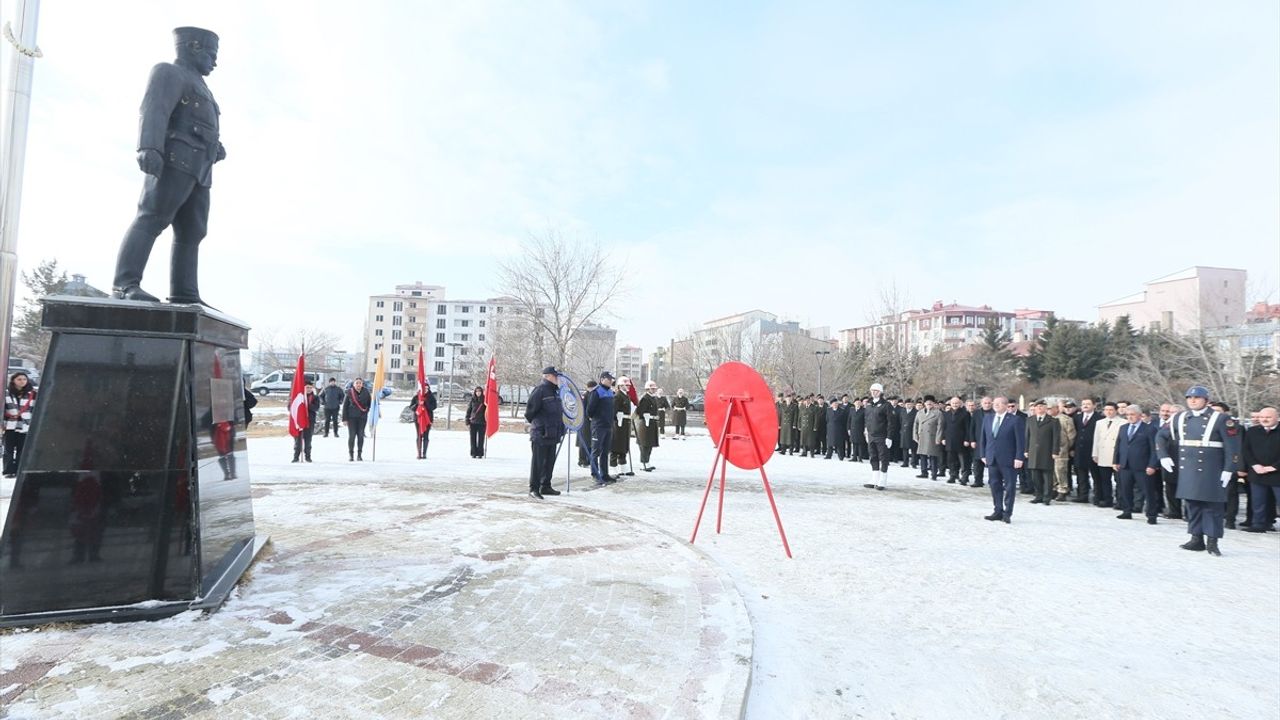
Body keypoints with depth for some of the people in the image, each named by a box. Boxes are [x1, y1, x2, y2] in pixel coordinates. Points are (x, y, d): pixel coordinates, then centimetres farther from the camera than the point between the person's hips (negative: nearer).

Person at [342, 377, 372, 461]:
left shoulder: (366, 392, -1)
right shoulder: (349, 392, -4)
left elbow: (370, 403, 12)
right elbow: (345, 406, -1)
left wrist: (367, 411, 5)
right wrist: (344, 419, -4)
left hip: (362, 417, 1)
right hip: (351, 417, -1)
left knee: (361, 435, 4)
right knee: (352, 435, 1)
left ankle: (359, 454, 13)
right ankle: (350, 455, 10)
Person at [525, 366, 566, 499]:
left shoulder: (555, 391, 13)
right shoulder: (540, 390, -15)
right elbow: (530, 410, -15)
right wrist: (535, 423, -2)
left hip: (553, 433, 9)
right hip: (540, 434, -9)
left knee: (550, 462, 15)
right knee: (538, 462, -3)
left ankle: (546, 486, 25)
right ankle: (534, 489, 3)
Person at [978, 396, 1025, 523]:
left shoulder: (1015, 420, -5)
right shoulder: (987, 419, 10)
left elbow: (1020, 440, -8)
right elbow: (983, 438, 13)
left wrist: (1019, 458, -13)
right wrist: (983, 455, 8)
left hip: (1008, 460, -5)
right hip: (992, 459, 5)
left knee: (1010, 487, 2)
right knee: (995, 486, 9)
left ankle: (1007, 513, 10)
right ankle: (998, 511, 17)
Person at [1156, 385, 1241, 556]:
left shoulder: (1220, 419, -5)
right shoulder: (1179, 418, 8)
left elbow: (1232, 446, -6)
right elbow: (1161, 436, 17)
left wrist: (1228, 470, -10)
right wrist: (1163, 456, 6)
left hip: (1210, 472, -4)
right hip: (1187, 470, 4)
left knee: (1212, 506, 1)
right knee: (1192, 504, 9)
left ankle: (1212, 542, 8)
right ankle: (1196, 539, 17)